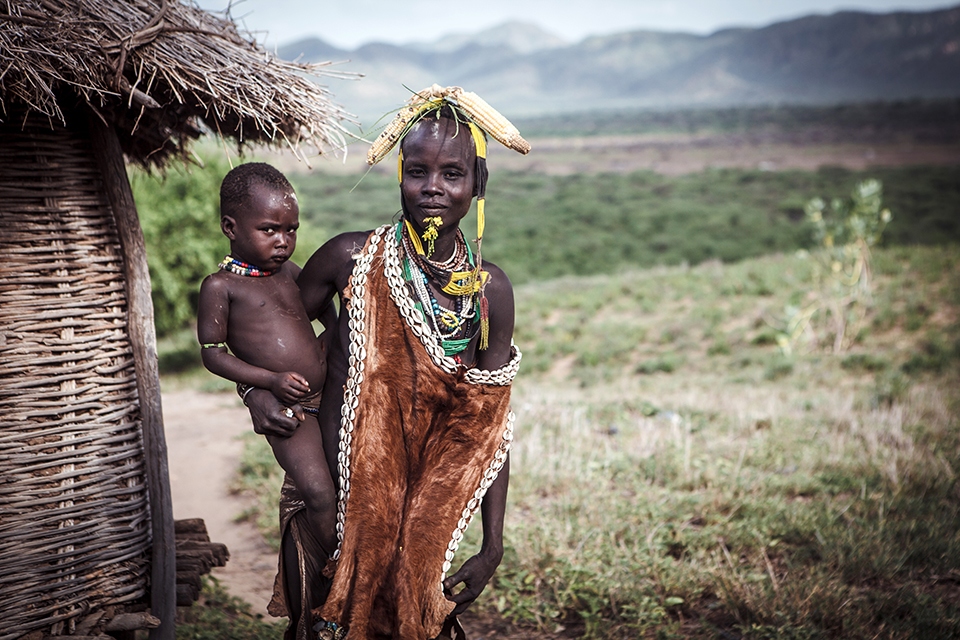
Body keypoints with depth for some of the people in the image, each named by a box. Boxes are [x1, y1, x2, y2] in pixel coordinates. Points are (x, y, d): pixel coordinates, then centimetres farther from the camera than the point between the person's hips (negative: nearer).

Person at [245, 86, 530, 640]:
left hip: (426, 506, 2)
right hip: (333, 494, -1)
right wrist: (256, 389, -14)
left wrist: (493, 545, -3)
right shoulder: (352, 258, -10)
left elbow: (490, 427, -1)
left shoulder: (491, 291, -4)